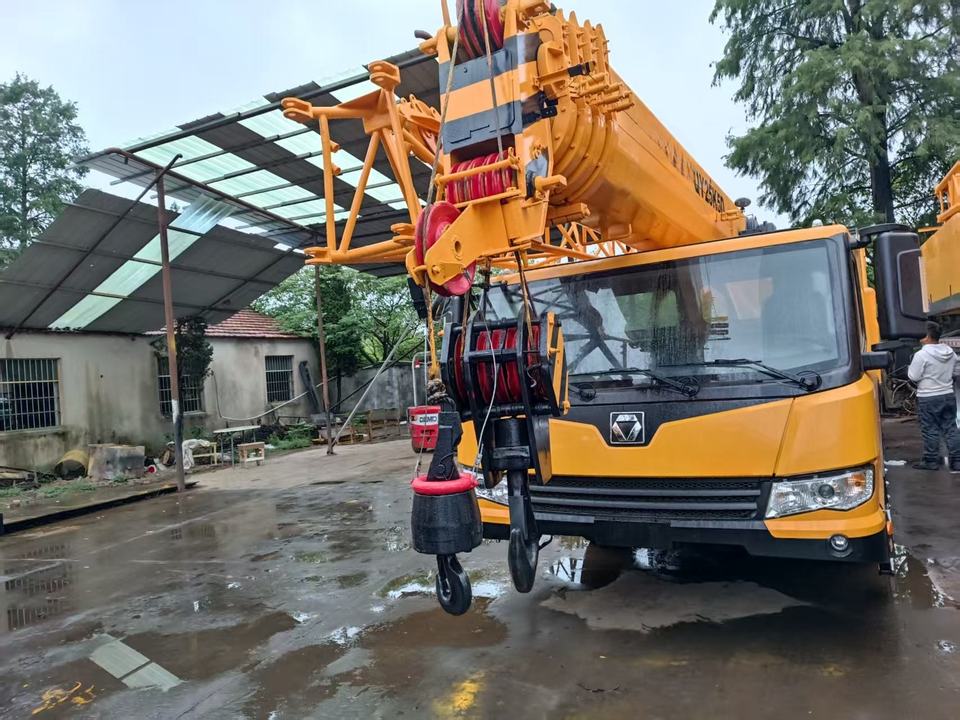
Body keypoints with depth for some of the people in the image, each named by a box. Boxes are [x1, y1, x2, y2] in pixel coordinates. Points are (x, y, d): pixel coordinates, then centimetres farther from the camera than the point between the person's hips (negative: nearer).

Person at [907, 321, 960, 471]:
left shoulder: (921, 355, -17)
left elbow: (913, 376, -15)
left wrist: (911, 367, 3)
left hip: (928, 398, -6)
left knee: (930, 430, 3)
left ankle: (931, 461, 9)